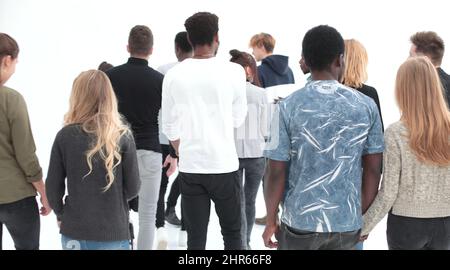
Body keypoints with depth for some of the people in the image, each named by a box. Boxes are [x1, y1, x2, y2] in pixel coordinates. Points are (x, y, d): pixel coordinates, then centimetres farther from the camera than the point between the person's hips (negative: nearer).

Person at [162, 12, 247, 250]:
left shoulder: (174, 75, -2)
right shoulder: (234, 71, -8)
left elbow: (169, 127, 5)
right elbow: (238, 119, 4)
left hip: (189, 167, 2)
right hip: (224, 165, -1)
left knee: (195, 237, 9)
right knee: (232, 232, 16)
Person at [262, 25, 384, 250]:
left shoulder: (289, 107, -10)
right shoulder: (366, 106, -4)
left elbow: (276, 172, -9)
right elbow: (373, 170, 0)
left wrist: (271, 221, 3)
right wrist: (364, 216, 13)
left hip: (300, 221, -2)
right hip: (347, 223, 2)